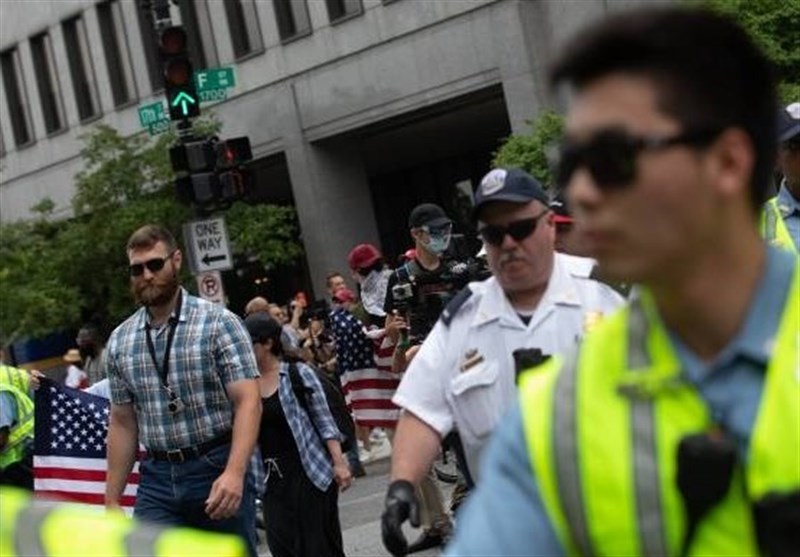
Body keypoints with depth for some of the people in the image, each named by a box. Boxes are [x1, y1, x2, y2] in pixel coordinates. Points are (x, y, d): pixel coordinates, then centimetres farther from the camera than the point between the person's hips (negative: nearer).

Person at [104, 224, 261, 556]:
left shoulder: (219, 323, -5)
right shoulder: (119, 341, 8)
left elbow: (248, 402, -12)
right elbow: (122, 424, 14)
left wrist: (234, 472, -26)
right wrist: (112, 500, 11)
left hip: (218, 471, -3)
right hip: (156, 479, 3)